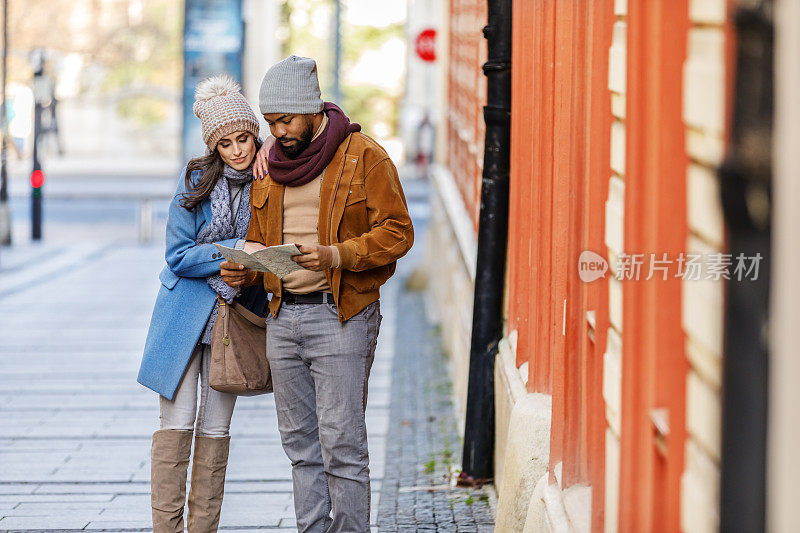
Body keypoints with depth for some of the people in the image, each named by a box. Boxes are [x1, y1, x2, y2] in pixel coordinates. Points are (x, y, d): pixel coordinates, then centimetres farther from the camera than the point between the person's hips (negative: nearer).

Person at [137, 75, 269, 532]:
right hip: (186, 312, -2)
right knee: (178, 422, -5)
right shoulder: (197, 181, -5)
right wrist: (235, 250, -20)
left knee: (216, 429, 5)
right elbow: (179, 256, -7)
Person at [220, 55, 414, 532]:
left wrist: (337, 255, -22)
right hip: (282, 317, 6)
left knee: (341, 442, -9)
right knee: (301, 443, 9)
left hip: (340, 316, -6)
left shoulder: (364, 156, -5)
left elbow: (397, 232, -8)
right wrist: (246, 271, 0)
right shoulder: (269, 163, 14)